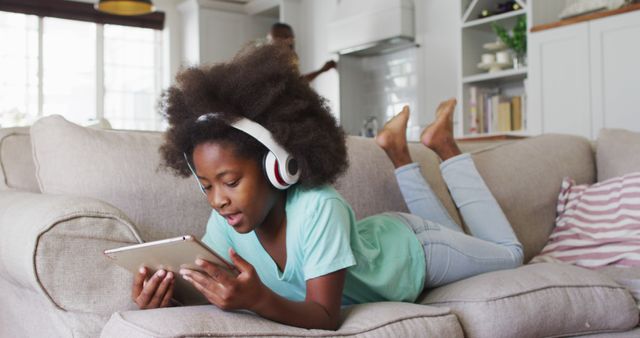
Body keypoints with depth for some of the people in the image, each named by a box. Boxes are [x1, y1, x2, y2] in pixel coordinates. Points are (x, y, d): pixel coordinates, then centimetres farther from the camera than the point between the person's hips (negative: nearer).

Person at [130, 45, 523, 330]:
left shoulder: (319, 208, -46)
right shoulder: (224, 224, -29)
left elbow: (326, 317, -45)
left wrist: (258, 298, -63)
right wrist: (166, 301, -51)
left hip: (413, 248, -5)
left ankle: (444, 143, 28)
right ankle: (397, 150, 39)